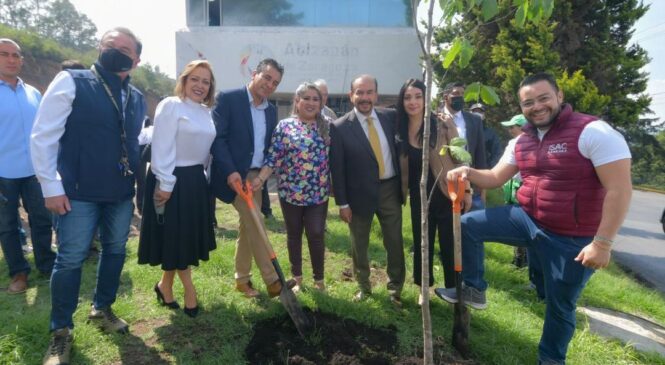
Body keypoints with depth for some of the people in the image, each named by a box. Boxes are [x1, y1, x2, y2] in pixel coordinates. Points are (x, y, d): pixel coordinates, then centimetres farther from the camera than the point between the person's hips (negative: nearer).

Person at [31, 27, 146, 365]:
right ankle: (61, 332, 22)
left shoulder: (136, 98, 9)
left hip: (122, 192, 5)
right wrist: (51, 186, -11)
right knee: (70, 259, 3)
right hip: (80, 191, -5)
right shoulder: (71, 82, -6)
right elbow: (43, 136, -8)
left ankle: (102, 309, 37)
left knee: (115, 251, 15)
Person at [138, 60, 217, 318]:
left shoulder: (206, 112, 11)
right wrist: (165, 184, -19)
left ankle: (166, 285, 28)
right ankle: (188, 287, 19)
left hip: (196, 180, 8)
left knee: (188, 236, 13)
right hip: (174, 180, -8)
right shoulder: (170, 105, -11)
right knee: (175, 238, 4)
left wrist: (203, 176, 13)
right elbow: (162, 148, -16)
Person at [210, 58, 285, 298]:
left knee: (248, 226, 13)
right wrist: (230, 171, -22)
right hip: (234, 175, -7)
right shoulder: (228, 99, -8)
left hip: (256, 176, 7)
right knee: (255, 224, -10)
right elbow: (217, 137, -14)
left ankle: (242, 279, 26)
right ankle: (272, 280, 0)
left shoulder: (271, 110, 12)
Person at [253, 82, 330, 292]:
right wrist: (260, 179, -19)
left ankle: (319, 280, 17)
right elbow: (274, 157, -7)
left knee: (316, 235, -1)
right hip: (291, 191, -1)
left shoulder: (326, 126, 5)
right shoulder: (285, 126, -3)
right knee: (294, 235, 11)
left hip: (319, 193, 1)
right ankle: (297, 278, 27)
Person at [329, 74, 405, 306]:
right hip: (360, 194, -2)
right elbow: (337, 169, -8)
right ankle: (363, 287, 36)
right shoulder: (340, 127, -9)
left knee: (395, 243, 11)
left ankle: (395, 288, 32)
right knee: (359, 246, 13)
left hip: (390, 190, 3)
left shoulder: (390, 117, 1)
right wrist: (342, 203, -8)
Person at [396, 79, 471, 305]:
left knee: (450, 246, 6)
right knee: (421, 244, 13)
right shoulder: (400, 131, -1)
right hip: (418, 198, 3)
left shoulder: (443, 125, -9)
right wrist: (405, 192, 4)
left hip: (446, 195, -3)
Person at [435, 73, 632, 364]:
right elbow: (495, 178, 8)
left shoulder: (593, 132, -18)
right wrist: (469, 173, -14)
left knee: (559, 306, 11)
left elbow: (620, 190, -21)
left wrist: (602, 243, -22)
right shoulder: (521, 142, 3)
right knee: (467, 224, -5)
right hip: (528, 219, 6)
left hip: (572, 239, -5)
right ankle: (474, 289, 11)